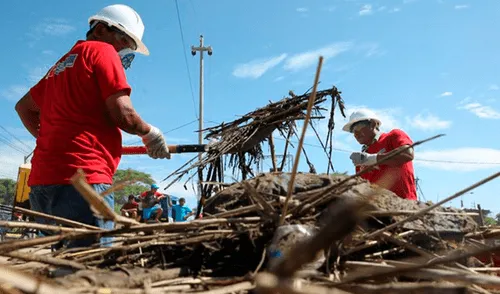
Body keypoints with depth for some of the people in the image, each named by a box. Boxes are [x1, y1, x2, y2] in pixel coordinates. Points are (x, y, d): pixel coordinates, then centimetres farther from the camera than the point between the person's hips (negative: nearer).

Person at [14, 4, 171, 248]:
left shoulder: (63, 64, 26)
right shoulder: (102, 51, 1)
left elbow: (23, 107, 33)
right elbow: (122, 115, -9)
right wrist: (150, 133, 8)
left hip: (43, 180, 9)